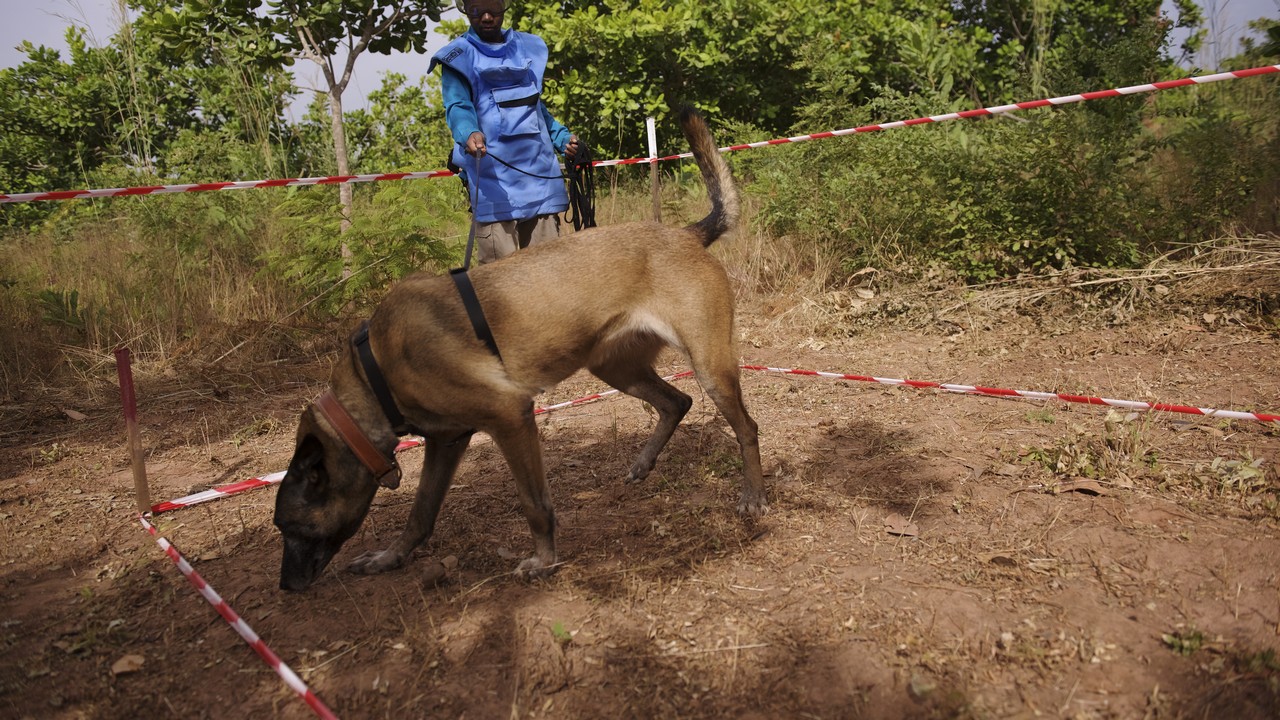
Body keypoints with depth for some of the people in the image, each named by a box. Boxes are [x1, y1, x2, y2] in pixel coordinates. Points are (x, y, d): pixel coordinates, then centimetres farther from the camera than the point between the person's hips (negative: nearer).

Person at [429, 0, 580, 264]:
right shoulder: (458, 56, 5)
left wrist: (562, 137, 14)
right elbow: (457, 106, -8)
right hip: (493, 171, -5)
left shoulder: (528, 47, 20)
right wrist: (469, 134, -30)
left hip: (538, 169, 5)